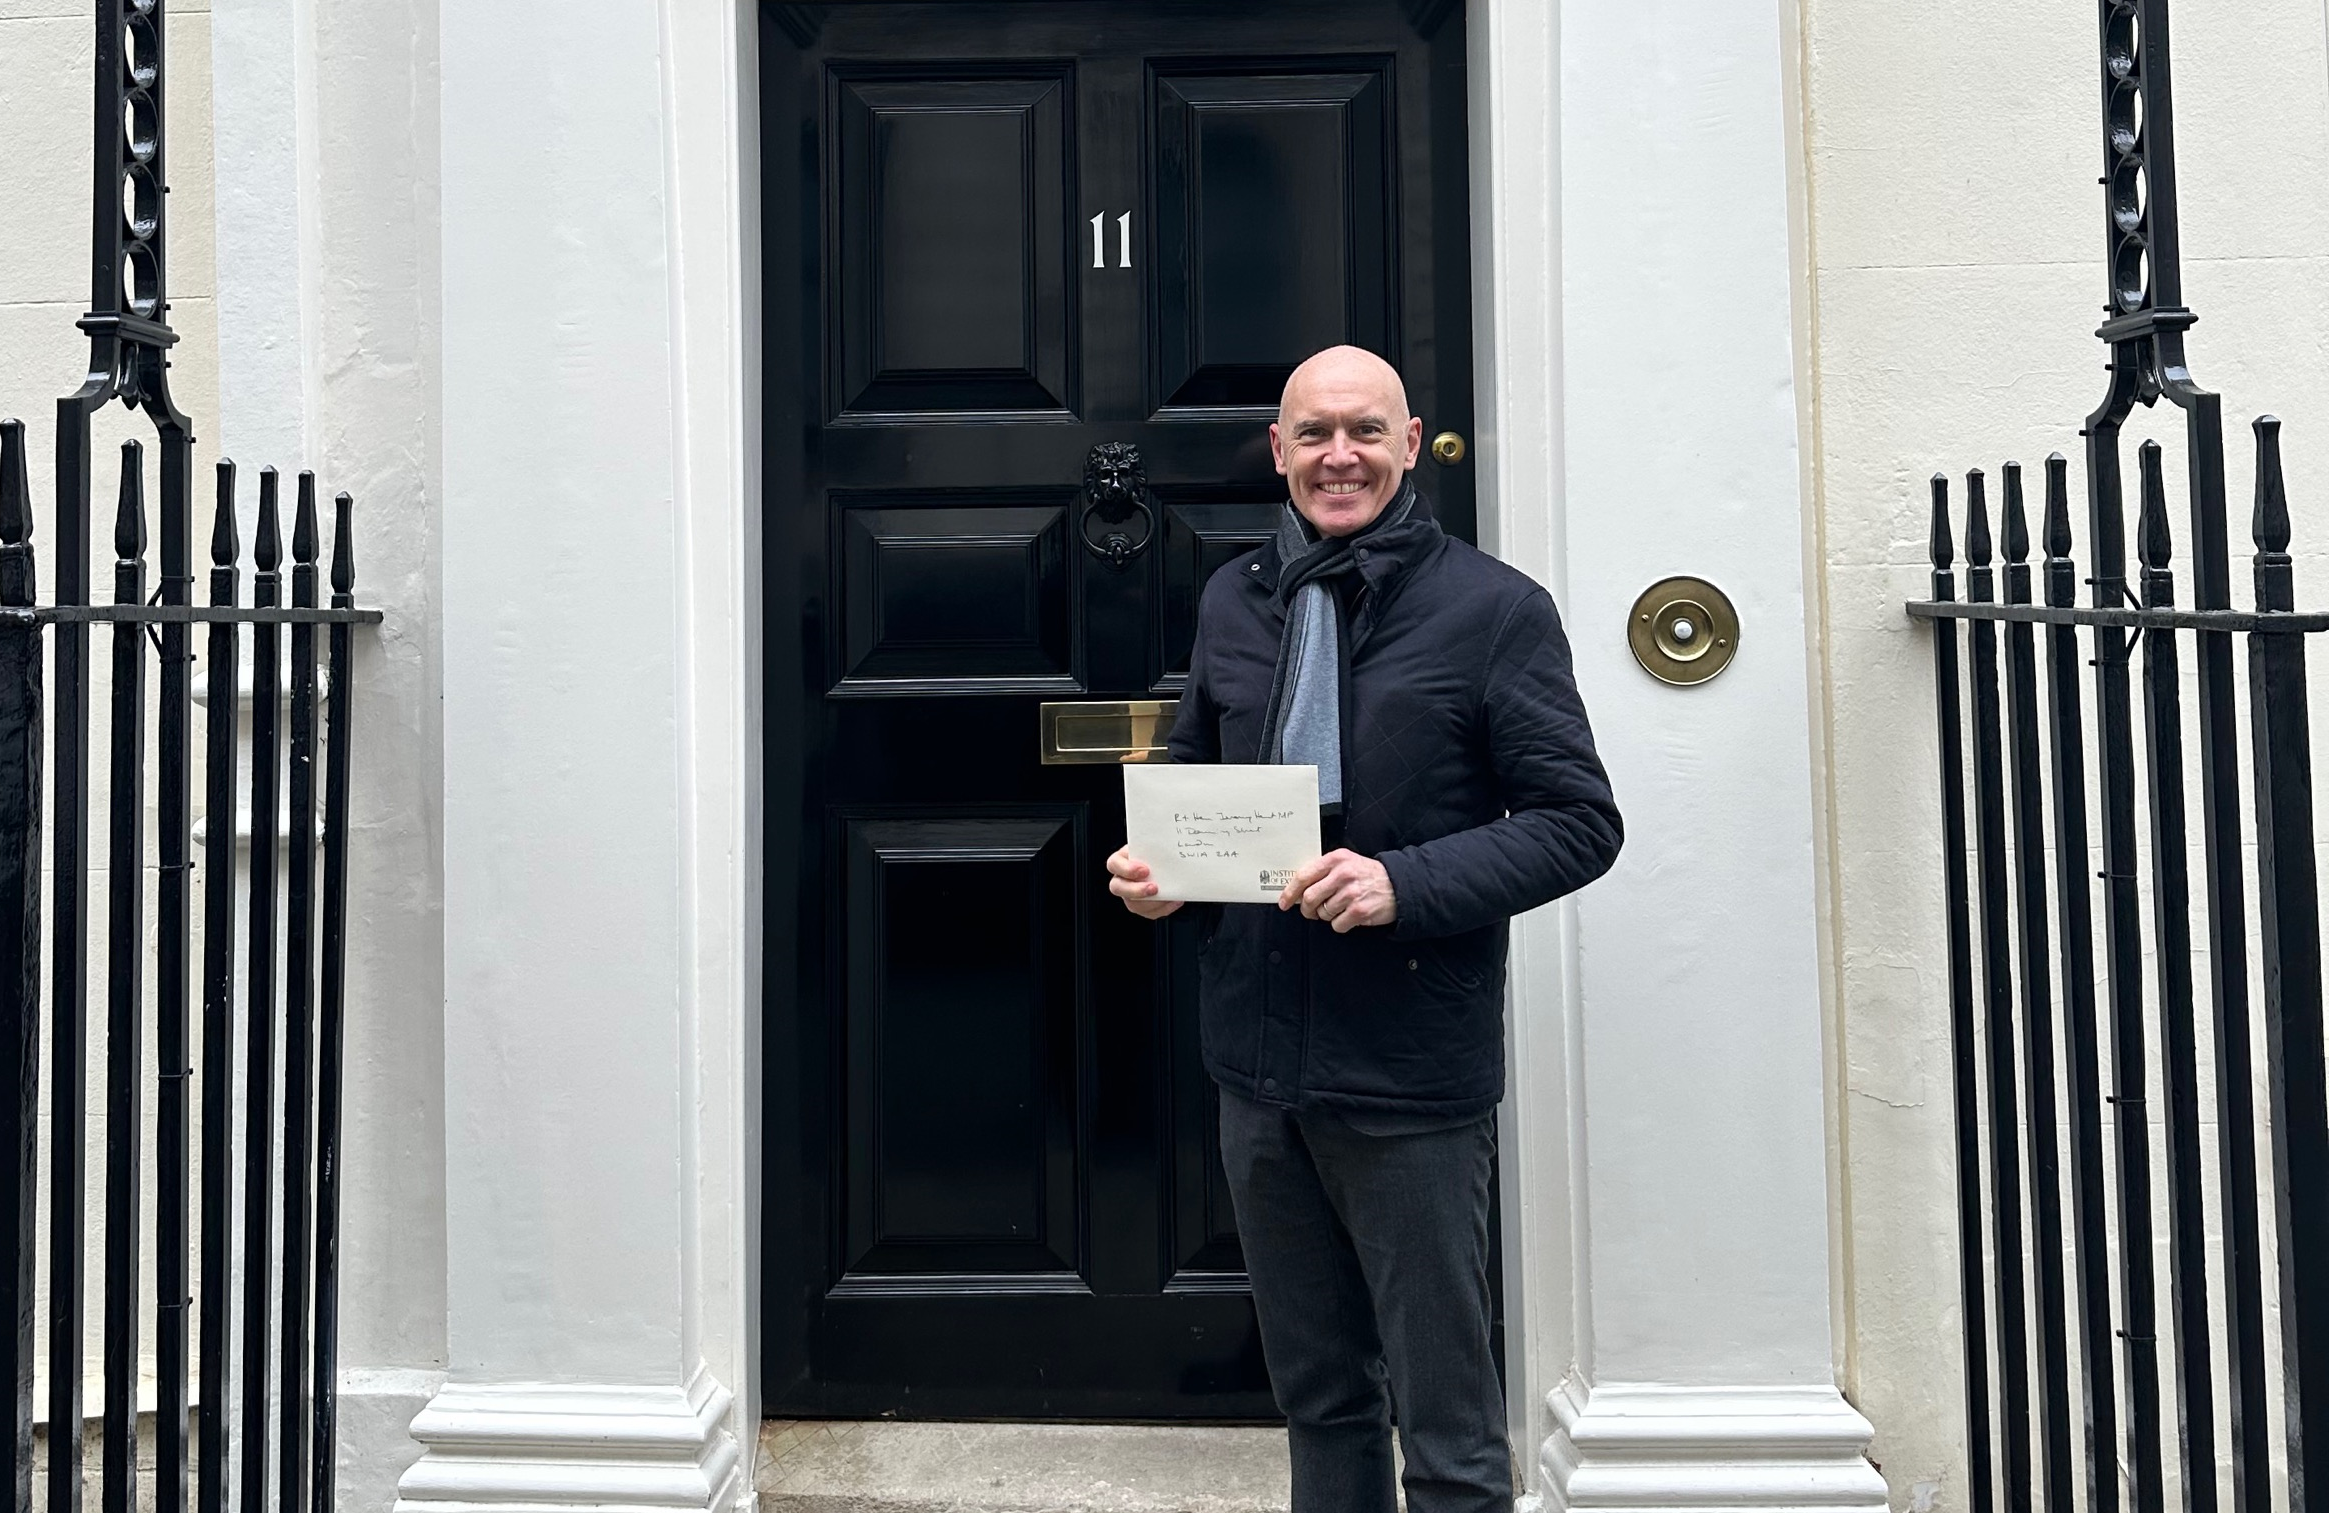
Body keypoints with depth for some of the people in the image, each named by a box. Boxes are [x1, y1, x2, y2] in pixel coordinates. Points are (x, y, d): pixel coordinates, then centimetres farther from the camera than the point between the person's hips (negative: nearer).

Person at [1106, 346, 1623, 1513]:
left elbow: (1579, 822, -8)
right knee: (1317, 1397, 20)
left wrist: (1407, 884, -22)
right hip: (1260, 1065, 5)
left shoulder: (1494, 608, -6)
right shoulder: (1232, 600, 8)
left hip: (1413, 1077, -4)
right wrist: (1152, 866, -3)